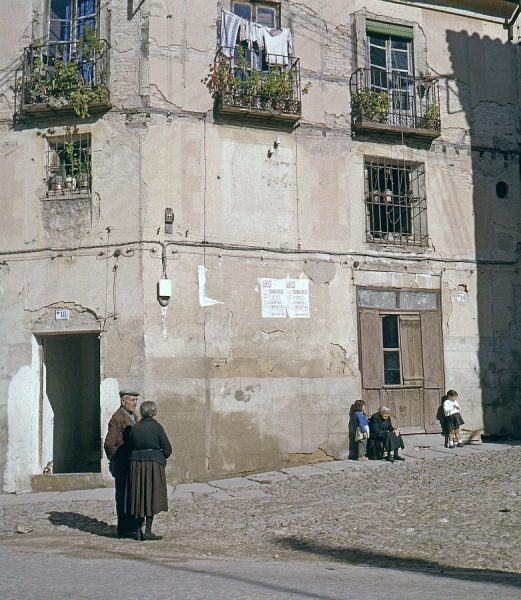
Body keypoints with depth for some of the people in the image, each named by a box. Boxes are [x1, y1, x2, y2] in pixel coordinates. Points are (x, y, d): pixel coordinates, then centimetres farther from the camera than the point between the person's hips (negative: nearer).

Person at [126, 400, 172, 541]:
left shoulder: (135, 428, 3)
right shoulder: (156, 427, -9)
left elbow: (131, 448, 6)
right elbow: (167, 449, -8)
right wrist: (160, 457, 10)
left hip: (136, 464, 4)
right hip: (153, 464, -4)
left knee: (139, 497, 12)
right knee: (151, 497, 2)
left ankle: (138, 530, 16)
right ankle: (147, 532, 1)